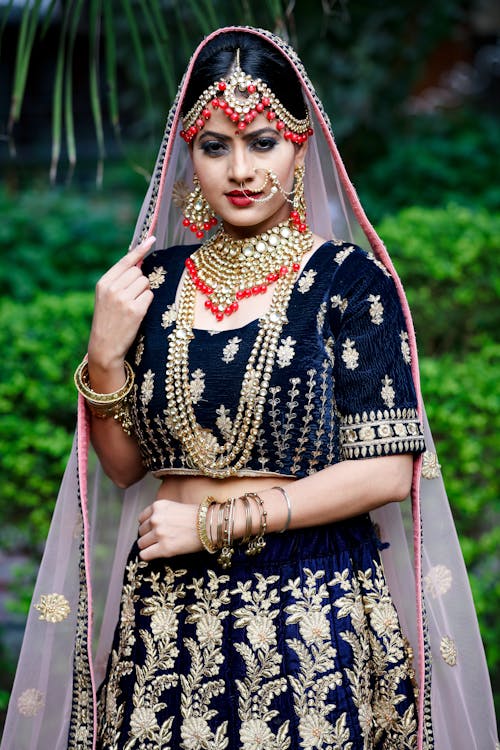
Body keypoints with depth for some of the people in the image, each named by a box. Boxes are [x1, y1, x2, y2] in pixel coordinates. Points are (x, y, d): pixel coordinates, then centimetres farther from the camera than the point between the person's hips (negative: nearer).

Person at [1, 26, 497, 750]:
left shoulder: (348, 277, -6)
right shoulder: (156, 276, 6)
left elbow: (387, 471, -11)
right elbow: (126, 468, 10)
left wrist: (217, 522, -12)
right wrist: (105, 357, -8)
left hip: (312, 614, -3)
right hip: (165, 614, 3)